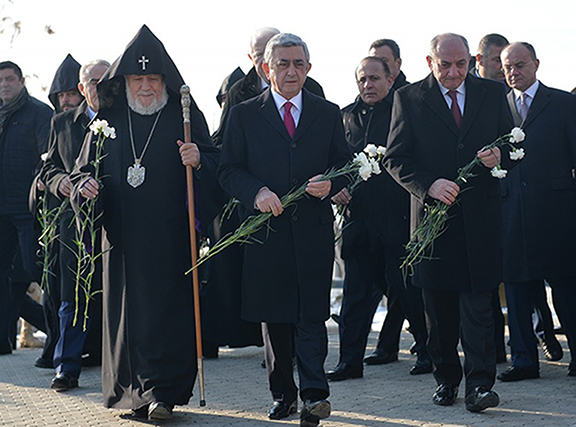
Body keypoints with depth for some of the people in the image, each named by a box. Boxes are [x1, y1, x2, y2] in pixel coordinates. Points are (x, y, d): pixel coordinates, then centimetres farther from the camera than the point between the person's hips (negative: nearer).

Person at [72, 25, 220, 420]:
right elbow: (84, 169, 15)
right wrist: (84, 185, -8)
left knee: (167, 309, -7)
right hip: (123, 236, 3)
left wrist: (198, 159, -20)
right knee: (127, 310, 5)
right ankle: (133, 392, 15)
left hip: (172, 236, -3)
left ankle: (162, 393, -5)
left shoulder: (186, 116, 5)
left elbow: (215, 163, 2)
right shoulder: (108, 120, 11)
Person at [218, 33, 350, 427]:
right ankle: (283, 393, 16)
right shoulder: (245, 115, 6)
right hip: (267, 228, 0)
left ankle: (314, 394, -11)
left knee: (312, 314, -7)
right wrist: (256, 192, -14)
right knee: (274, 317, 6)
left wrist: (330, 184, -9)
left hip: (314, 228, 0)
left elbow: (346, 165, 13)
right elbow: (228, 171, 4)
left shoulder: (329, 114, 10)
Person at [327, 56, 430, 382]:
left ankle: (429, 352, 15)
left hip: (397, 216, -4)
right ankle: (350, 360, 11)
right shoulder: (346, 116, 14)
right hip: (358, 215, 5)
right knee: (357, 291, 7)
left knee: (407, 289, 1)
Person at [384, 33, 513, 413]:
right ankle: (446, 378, 20)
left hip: (479, 217, 0)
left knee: (478, 303, -5)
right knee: (439, 308, 7)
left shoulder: (492, 94, 8)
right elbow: (395, 159, -1)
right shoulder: (408, 99, 3)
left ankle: (479, 383, -5)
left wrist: (500, 159, -12)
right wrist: (428, 185, -18)